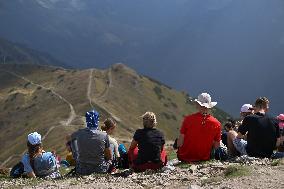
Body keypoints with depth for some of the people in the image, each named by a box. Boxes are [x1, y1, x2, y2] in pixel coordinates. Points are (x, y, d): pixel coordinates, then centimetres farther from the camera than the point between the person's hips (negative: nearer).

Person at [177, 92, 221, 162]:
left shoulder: (188, 119, -16)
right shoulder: (216, 124, -12)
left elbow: (180, 142, -12)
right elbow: (216, 146, -2)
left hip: (185, 157, -1)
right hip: (204, 159, 1)